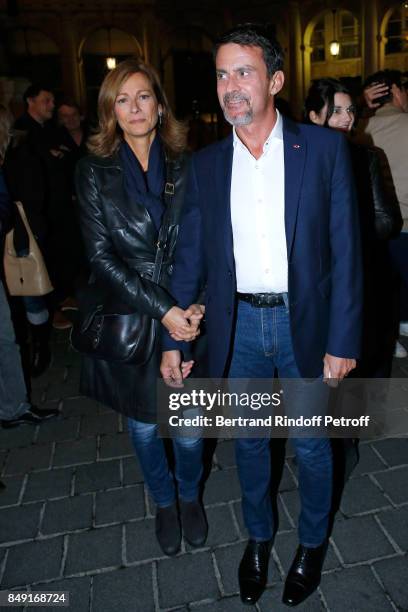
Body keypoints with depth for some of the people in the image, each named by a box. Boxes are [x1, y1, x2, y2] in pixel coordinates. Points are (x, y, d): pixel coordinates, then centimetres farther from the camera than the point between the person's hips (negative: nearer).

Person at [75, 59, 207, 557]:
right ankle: (164, 503, 45)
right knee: (144, 426, 16)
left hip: (186, 317, 1)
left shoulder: (186, 168, 1)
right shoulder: (94, 172, -3)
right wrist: (162, 310, -18)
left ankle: (190, 496, 42)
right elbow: (101, 257, -10)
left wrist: (194, 311, -13)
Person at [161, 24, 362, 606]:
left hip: (304, 322, -2)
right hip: (238, 326, 3)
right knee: (248, 440, 18)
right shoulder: (206, 163, 3)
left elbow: (345, 249, -6)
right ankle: (258, 536, 45)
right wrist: (171, 340, 1)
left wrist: (342, 340, -9)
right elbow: (190, 254, 4)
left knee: (311, 445, 14)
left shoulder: (324, 147, -5)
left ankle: (312, 541, 43)